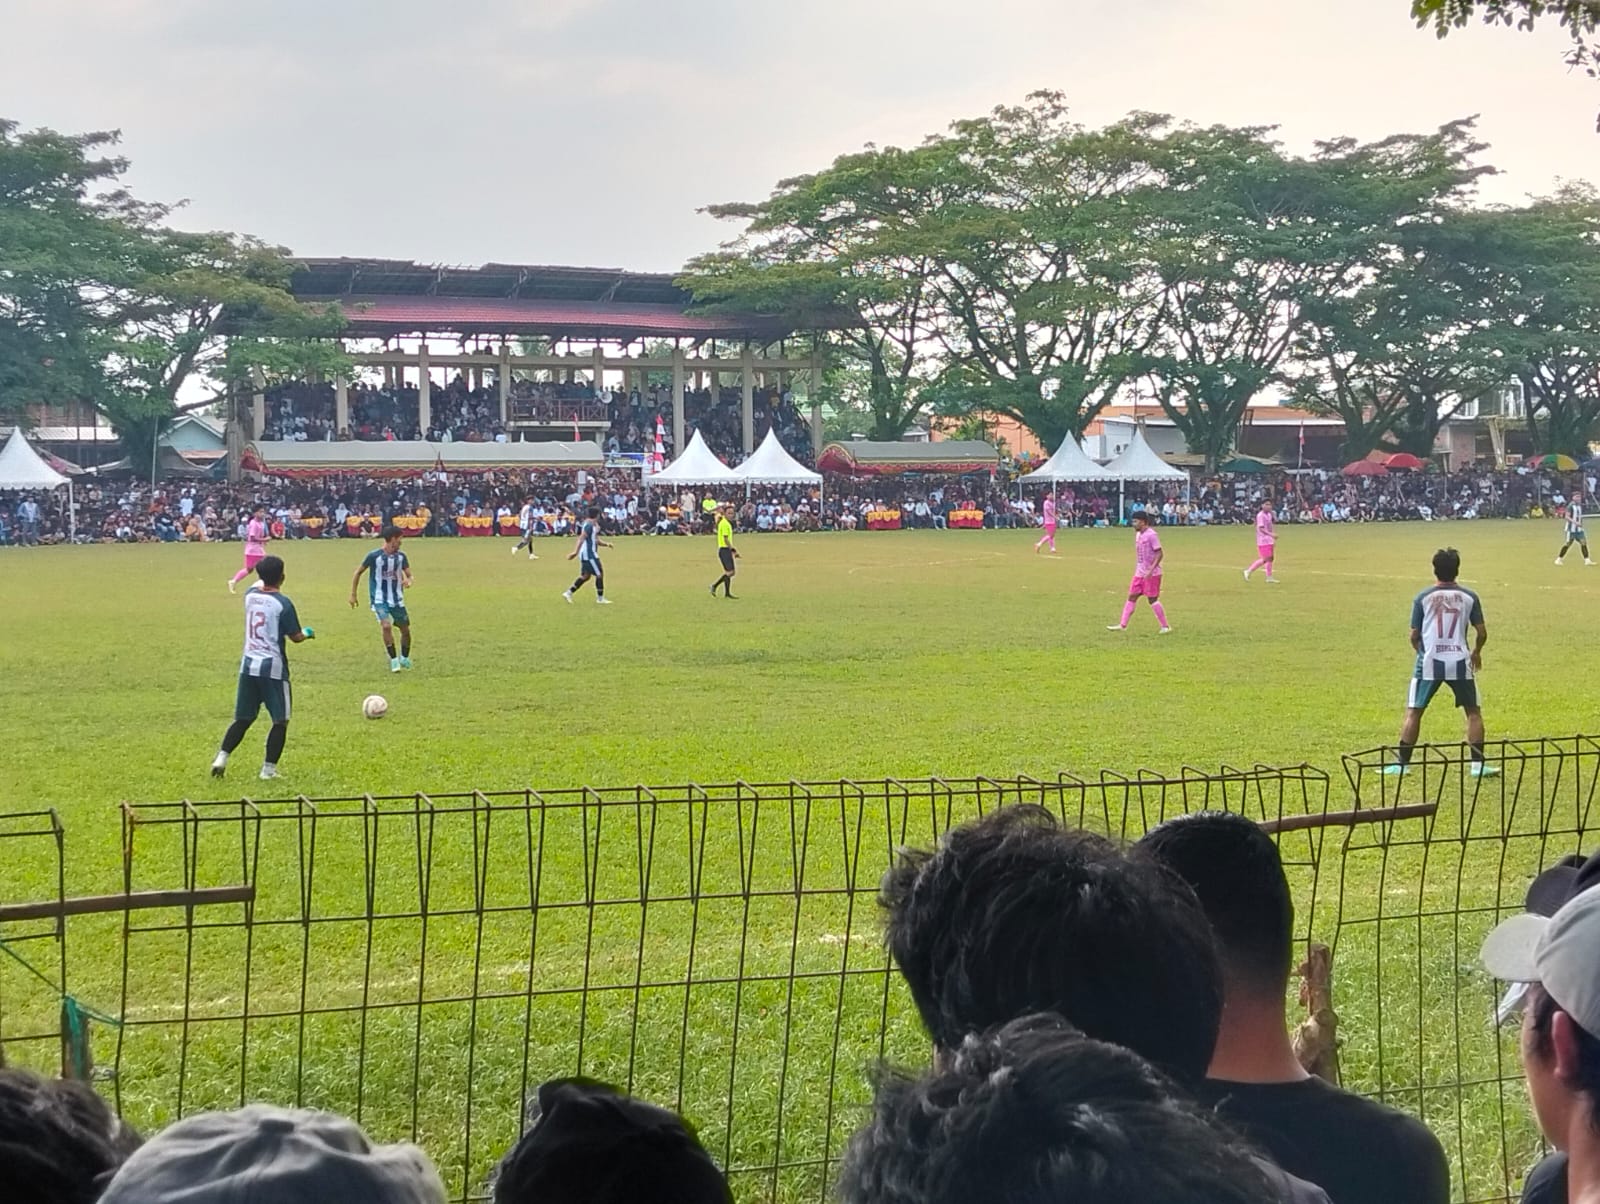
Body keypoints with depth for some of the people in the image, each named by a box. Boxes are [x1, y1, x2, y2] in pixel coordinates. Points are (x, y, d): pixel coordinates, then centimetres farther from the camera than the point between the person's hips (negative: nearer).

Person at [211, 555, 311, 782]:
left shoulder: (250, 595, 4)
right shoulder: (283, 603, -13)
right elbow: (295, 637, -7)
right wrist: (308, 633, 13)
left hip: (248, 666, 6)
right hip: (273, 669, -6)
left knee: (243, 719, 15)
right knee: (280, 721, 6)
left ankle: (222, 758, 2)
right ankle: (269, 768, 3)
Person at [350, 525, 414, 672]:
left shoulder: (401, 556, 0)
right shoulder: (374, 556, -12)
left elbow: (409, 575, 3)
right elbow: (358, 573, -1)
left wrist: (408, 581, -23)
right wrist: (353, 595, 1)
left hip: (397, 599, 4)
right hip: (379, 599, -4)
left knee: (406, 629, 7)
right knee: (386, 626, -23)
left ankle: (405, 658, 32)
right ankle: (394, 660, -10)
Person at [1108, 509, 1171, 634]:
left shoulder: (1151, 535, -16)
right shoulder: (1138, 534, 10)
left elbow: (1159, 553, -18)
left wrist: (1151, 570, -23)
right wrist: (1136, 568, 18)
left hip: (1152, 574, -8)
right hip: (1140, 573, 8)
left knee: (1153, 599, -3)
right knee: (1132, 597, 5)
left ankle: (1165, 626, 7)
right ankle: (1122, 625, 6)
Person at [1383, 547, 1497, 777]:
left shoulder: (1423, 598, 0)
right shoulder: (1469, 597, 2)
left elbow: (1414, 635, 3)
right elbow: (1482, 633, 4)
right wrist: (1476, 652, 24)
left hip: (1429, 663, -1)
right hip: (1459, 663, 1)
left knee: (1413, 712, 6)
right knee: (1473, 712, 13)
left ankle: (1402, 763, 5)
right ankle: (1478, 764, 8)